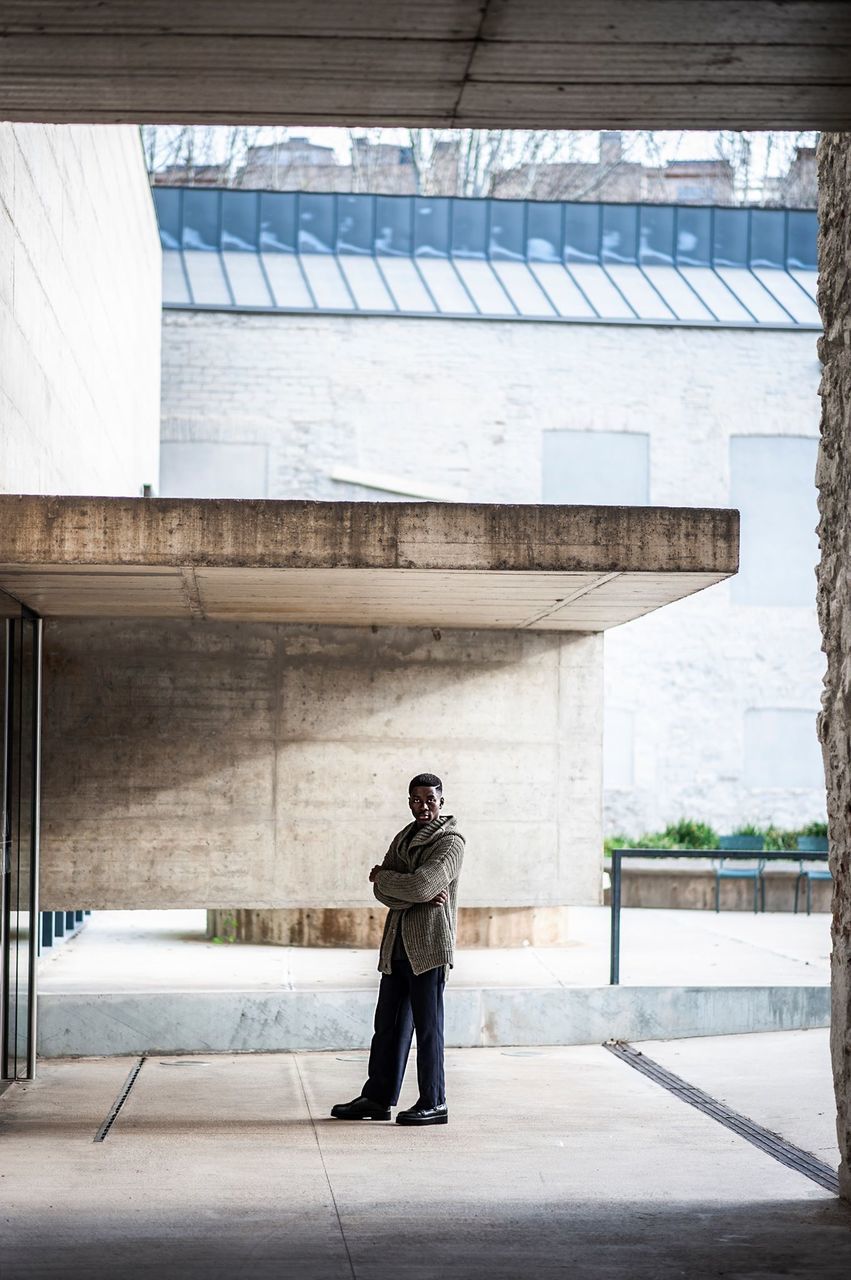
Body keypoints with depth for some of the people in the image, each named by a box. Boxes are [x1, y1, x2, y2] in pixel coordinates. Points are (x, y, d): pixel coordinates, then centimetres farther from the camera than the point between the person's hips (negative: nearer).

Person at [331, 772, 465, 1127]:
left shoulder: (450, 842, -6)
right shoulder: (404, 838, 17)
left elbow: (421, 884, -19)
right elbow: (382, 891, 6)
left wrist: (382, 876, -1)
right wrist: (420, 897, -12)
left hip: (429, 946, -7)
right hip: (397, 945, 7)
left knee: (428, 1026, -3)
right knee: (387, 1024, 10)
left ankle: (434, 1104, 4)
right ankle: (377, 1098, 17)